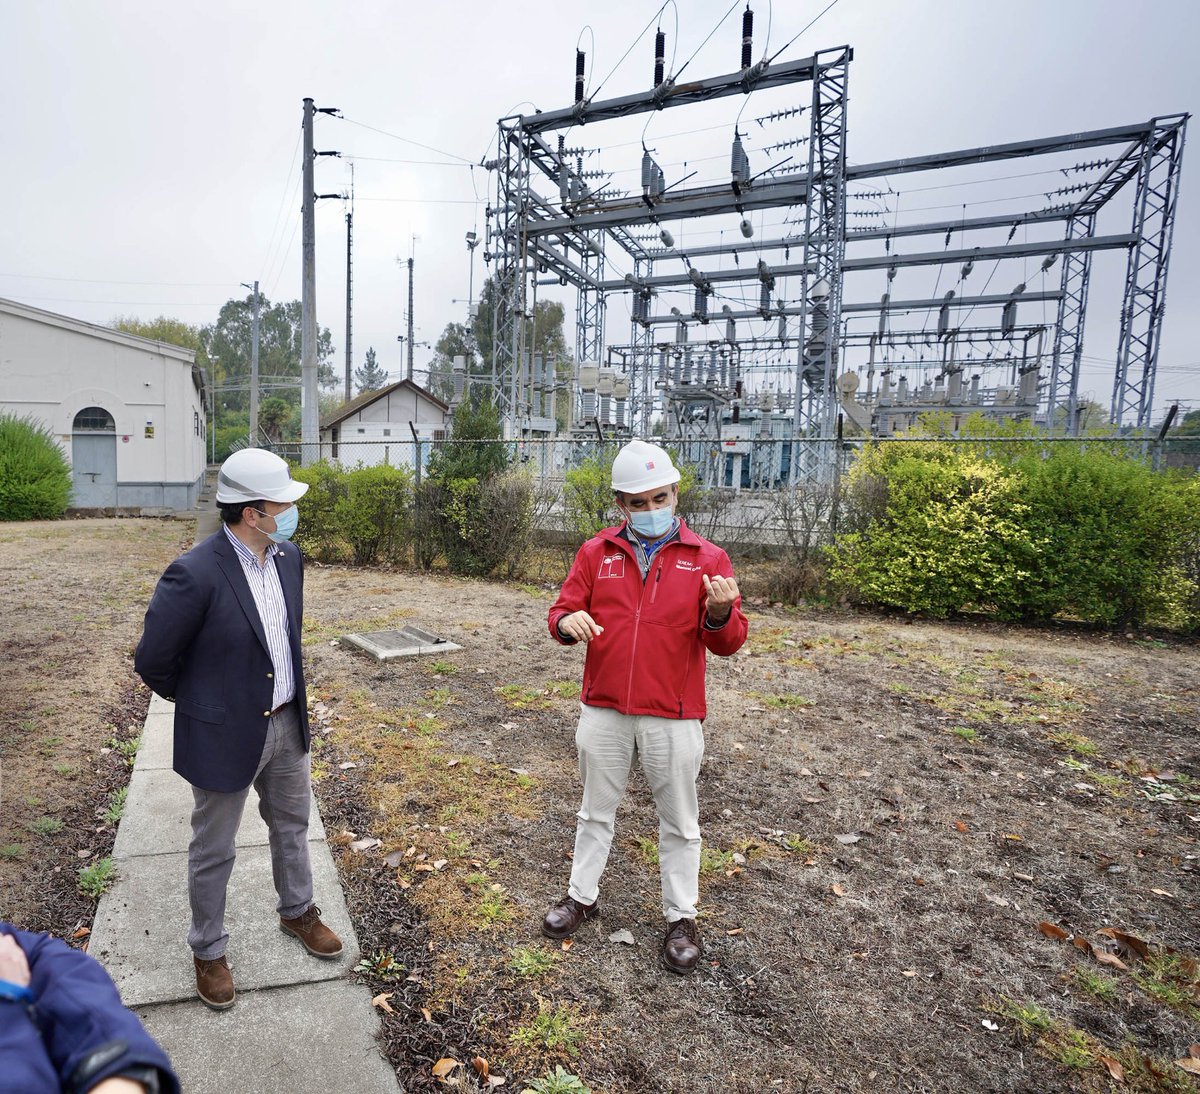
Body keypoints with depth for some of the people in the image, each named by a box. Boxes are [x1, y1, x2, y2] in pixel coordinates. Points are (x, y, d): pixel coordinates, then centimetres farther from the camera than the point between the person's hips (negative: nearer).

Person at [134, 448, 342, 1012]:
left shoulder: (288, 557, -4)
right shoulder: (194, 574, -27)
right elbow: (152, 661, -15)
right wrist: (201, 702, 0)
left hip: (287, 723, 6)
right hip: (225, 733, -6)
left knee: (291, 824, 24)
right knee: (213, 850, 16)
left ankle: (297, 911, 48)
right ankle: (208, 950, 40)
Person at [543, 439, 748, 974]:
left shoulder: (707, 558, -5)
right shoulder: (596, 553, 1)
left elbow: (729, 642, -6)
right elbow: (563, 611, 4)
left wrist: (719, 614, -29)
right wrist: (568, 622, -20)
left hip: (674, 716, -2)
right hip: (603, 711, 2)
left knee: (679, 822, 14)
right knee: (596, 809, 20)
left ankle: (681, 918, 34)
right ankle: (582, 895, 41)